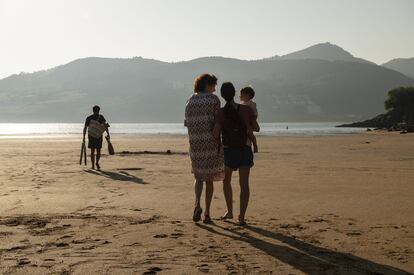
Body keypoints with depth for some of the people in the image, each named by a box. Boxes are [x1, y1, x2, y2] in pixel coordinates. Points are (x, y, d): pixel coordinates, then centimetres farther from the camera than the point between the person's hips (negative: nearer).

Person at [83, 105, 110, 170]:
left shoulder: (89, 118, 5)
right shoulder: (100, 117, 0)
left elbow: (85, 128, 1)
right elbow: (105, 124, -14)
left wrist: (84, 137, 3)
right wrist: (108, 133, -17)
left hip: (91, 136, 2)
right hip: (98, 136, -2)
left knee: (92, 151, 5)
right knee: (98, 151, 12)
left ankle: (93, 166, 1)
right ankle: (97, 163, -5)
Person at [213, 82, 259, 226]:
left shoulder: (220, 113, -13)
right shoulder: (246, 109, -7)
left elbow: (215, 134, -21)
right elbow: (256, 129, 3)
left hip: (228, 151, 0)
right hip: (245, 150, 1)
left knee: (226, 181, 22)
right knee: (244, 183, -4)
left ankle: (230, 211, 28)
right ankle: (242, 217, -12)